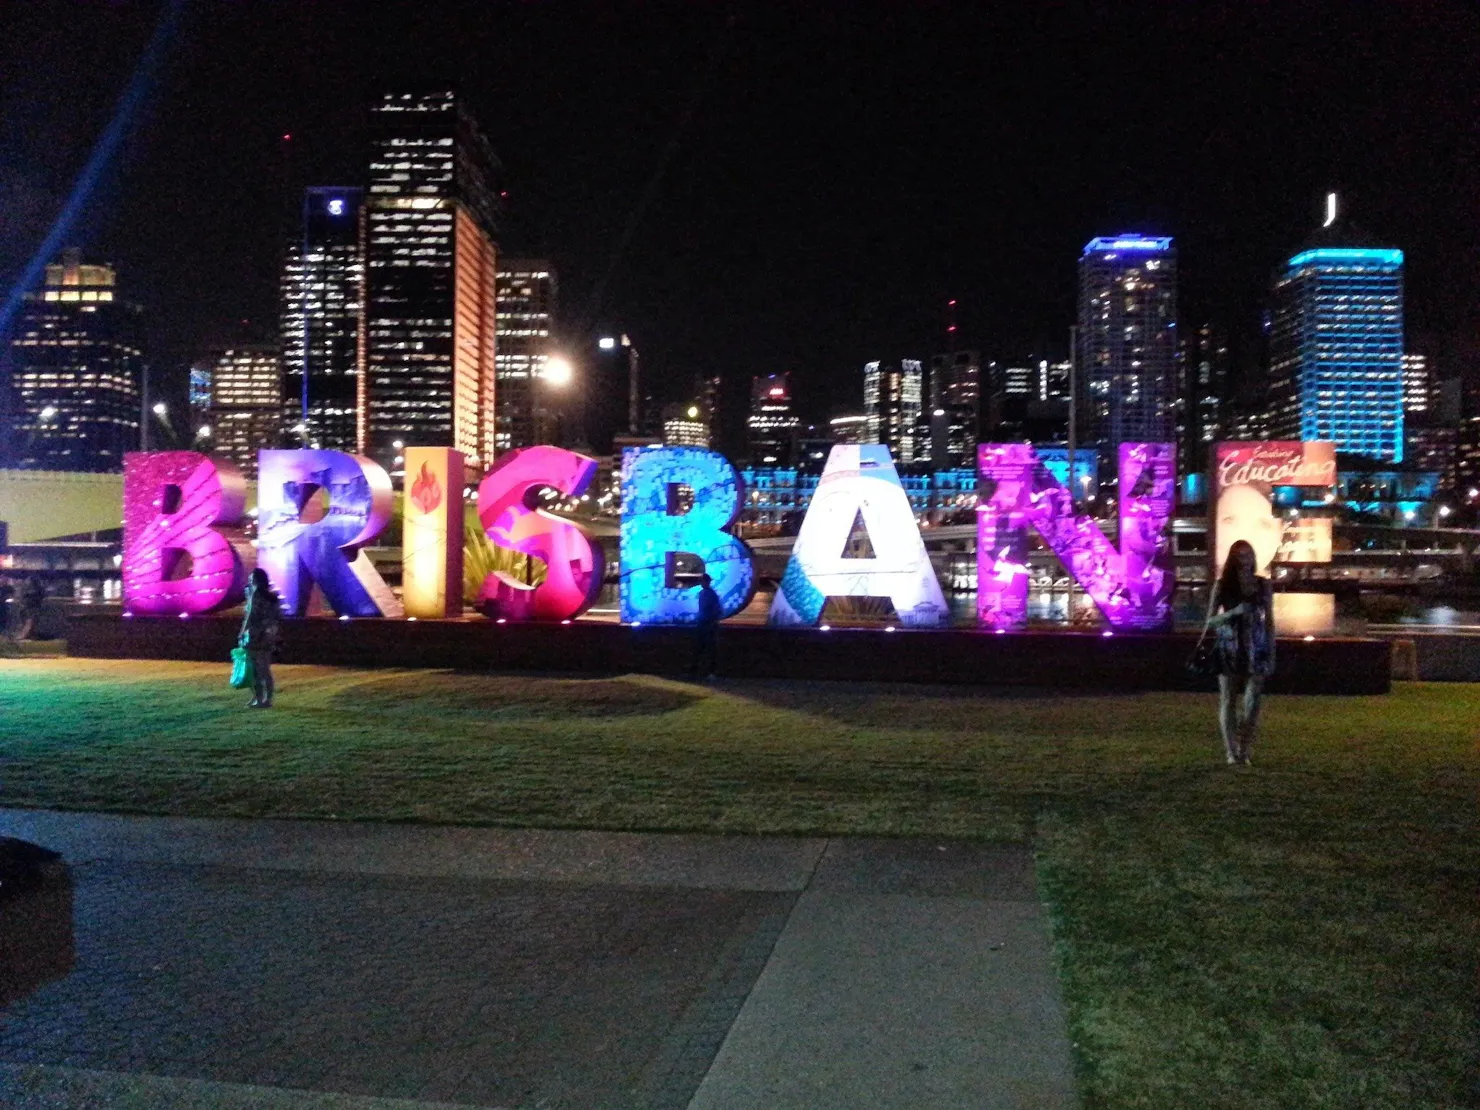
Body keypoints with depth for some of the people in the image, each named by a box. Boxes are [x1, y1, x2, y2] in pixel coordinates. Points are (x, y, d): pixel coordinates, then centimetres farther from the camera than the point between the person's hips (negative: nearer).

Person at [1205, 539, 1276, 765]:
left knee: (1252, 702, -6)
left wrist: (1272, 654, 5)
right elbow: (1211, 621, 0)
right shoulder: (1222, 585, 1)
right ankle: (1231, 752, 10)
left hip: (1256, 651, 0)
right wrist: (1234, 612, -17)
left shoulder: (1263, 585, 5)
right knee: (1228, 702, 2)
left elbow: (1269, 621, 8)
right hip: (1229, 650, 0)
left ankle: (1245, 751, 5)